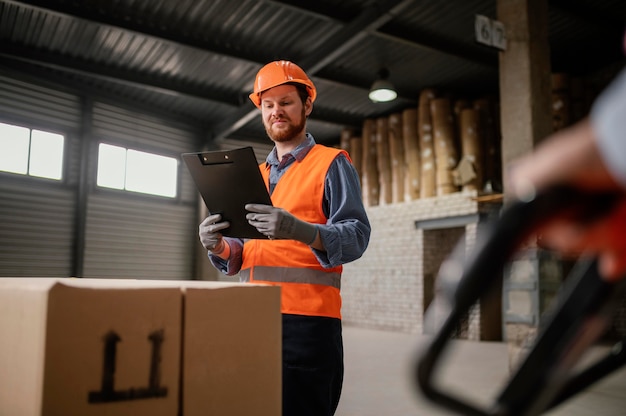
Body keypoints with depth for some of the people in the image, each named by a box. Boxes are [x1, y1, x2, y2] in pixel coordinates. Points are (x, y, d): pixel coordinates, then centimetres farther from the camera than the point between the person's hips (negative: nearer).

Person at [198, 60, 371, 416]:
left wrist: (300, 230, -30)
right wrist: (219, 246, -5)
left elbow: (356, 236, -12)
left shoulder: (332, 164, 1)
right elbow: (242, 256, 18)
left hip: (308, 320, -6)